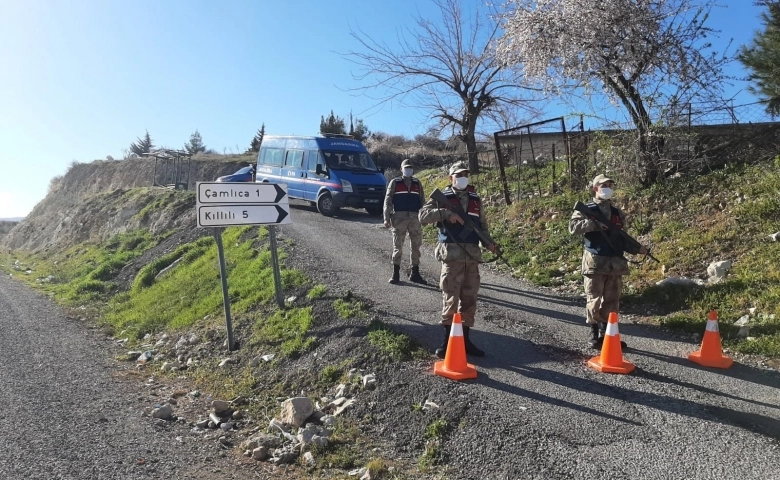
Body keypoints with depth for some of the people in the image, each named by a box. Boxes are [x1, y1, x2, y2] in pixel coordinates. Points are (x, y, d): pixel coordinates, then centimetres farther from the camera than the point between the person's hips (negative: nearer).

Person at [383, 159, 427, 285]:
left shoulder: (418, 184, 14)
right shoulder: (395, 183, 5)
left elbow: (422, 201, 16)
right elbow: (388, 201, 1)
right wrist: (387, 218, -7)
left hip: (415, 218, 3)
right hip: (399, 218, -3)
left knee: (416, 246, 6)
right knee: (397, 246, 0)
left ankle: (415, 273, 16)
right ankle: (395, 274, 9)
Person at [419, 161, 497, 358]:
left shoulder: (475, 199, 16)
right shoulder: (443, 197, 1)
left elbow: (482, 224, 22)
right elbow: (423, 215, -11)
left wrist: (488, 242, 4)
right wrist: (446, 214, -21)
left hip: (473, 254, 5)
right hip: (452, 253, -5)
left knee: (470, 299, 9)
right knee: (451, 297, -5)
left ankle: (465, 340, 20)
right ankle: (447, 340, 6)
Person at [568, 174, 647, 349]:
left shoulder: (618, 213, 16)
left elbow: (622, 239, 18)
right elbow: (573, 226, -17)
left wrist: (637, 248, 4)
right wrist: (595, 223, -23)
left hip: (615, 263, 6)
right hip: (595, 262, -5)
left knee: (612, 301, 9)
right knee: (594, 300, -1)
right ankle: (593, 335, 10)